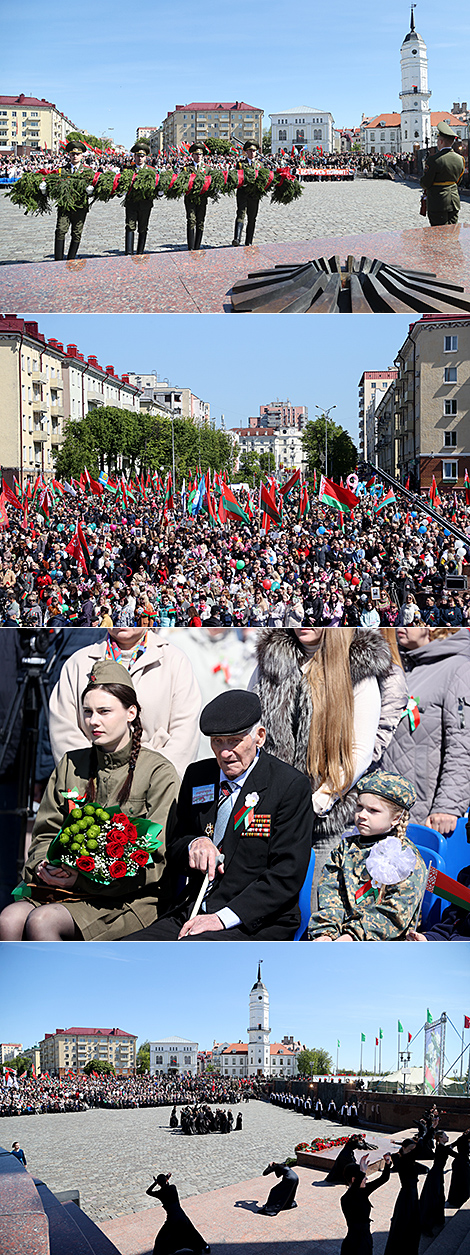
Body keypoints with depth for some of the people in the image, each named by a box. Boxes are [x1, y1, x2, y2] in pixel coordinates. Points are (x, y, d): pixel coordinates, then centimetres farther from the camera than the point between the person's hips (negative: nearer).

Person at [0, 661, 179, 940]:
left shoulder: (159, 772, -1)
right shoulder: (71, 765, 16)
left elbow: (155, 859, -7)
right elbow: (46, 833, 18)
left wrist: (83, 877, -14)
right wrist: (45, 865, -7)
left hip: (130, 898, -5)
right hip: (62, 888, 5)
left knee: (42, 921, -29)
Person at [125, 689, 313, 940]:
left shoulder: (291, 786, -5)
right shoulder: (197, 776, 13)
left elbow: (287, 875, -11)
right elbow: (172, 852, 20)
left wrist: (223, 918, -18)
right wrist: (193, 844, -6)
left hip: (253, 925, -5)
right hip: (190, 914, 6)